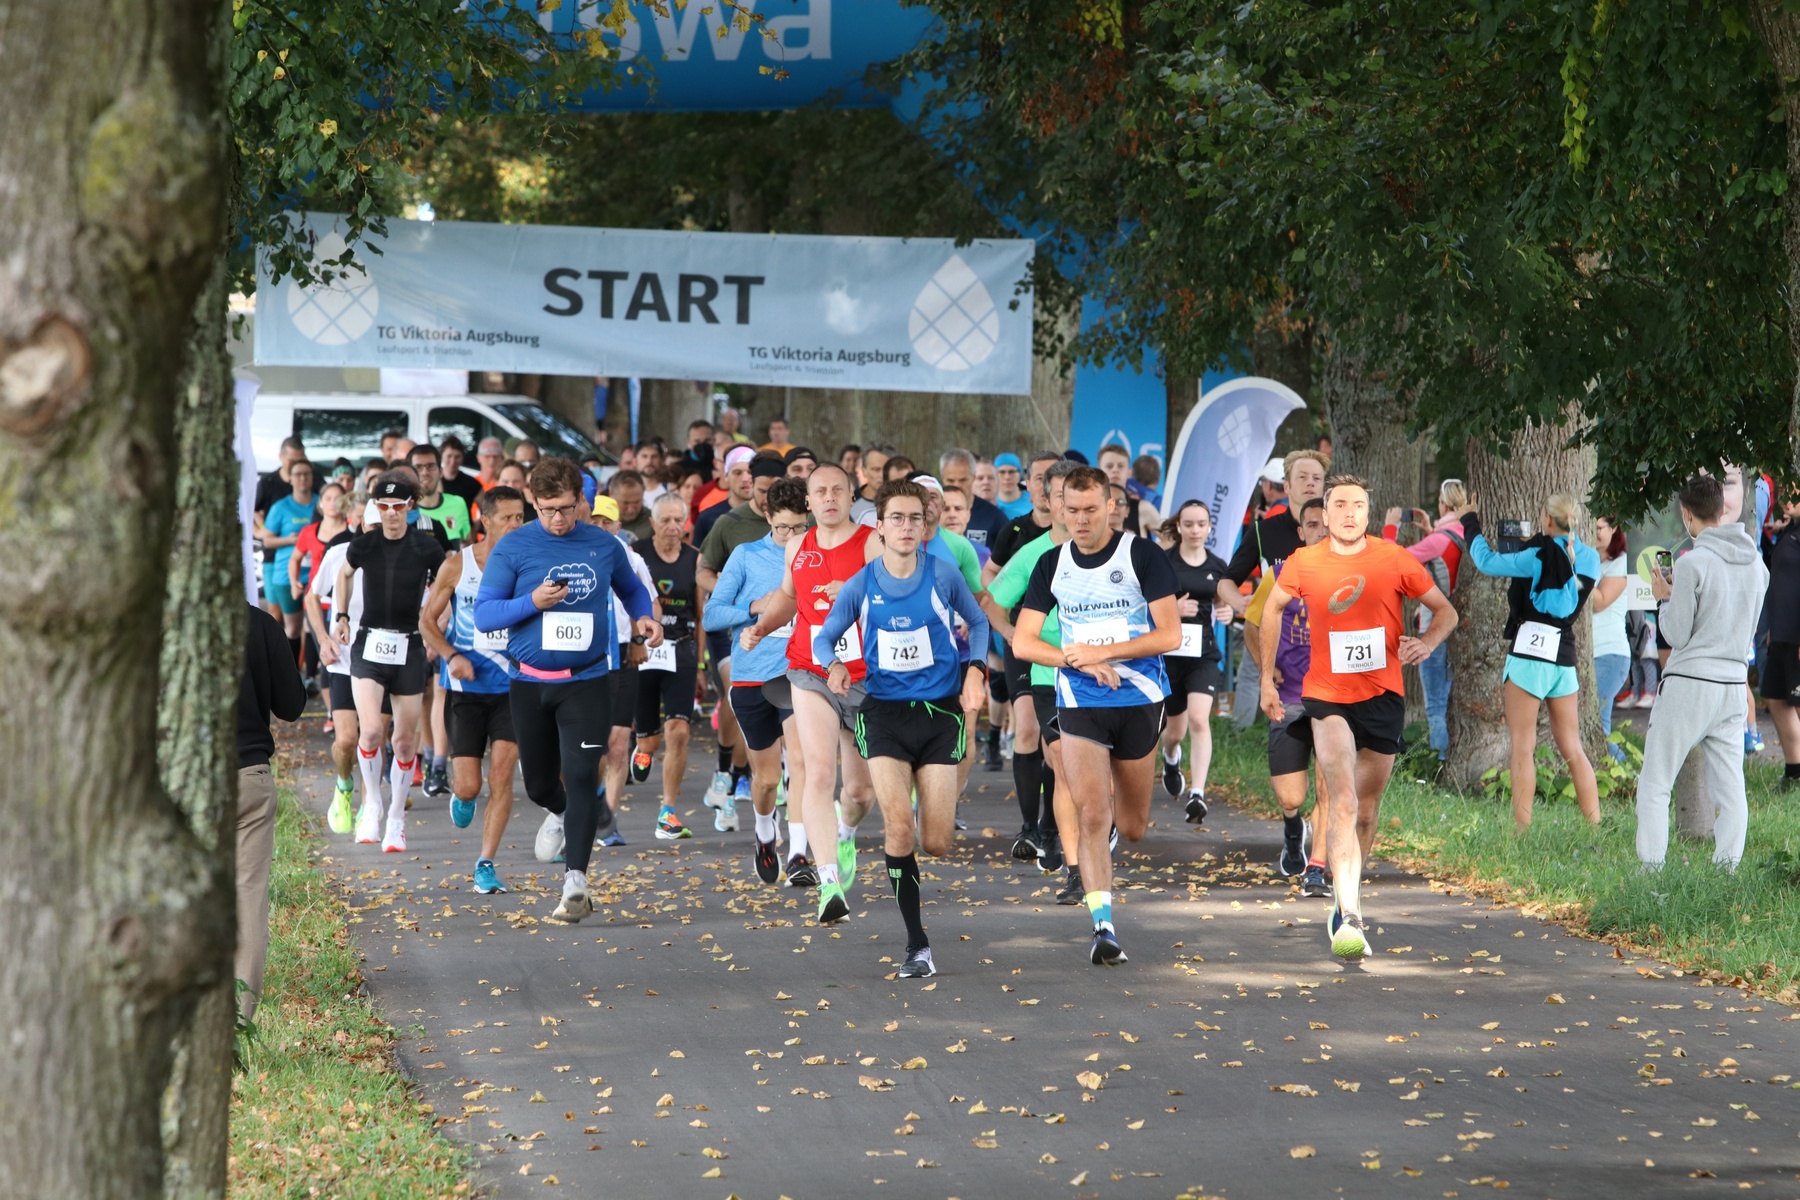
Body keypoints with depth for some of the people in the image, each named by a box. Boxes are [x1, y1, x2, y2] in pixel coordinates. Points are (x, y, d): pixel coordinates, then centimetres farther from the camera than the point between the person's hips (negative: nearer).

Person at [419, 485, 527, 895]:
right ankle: (460, 794, 36)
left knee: (501, 776, -10)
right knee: (468, 786, -2)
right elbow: (428, 620, 4)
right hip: (466, 687, -1)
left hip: (512, 687, 1)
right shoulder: (457, 565, -4)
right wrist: (451, 657, -12)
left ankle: (486, 865, 0)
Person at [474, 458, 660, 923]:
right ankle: (559, 814, 50)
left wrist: (643, 616, 2)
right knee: (539, 783, 14)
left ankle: (575, 881, -16)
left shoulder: (604, 545, 4)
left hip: (586, 681, -1)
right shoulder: (513, 548, -2)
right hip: (530, 683, 1)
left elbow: (630, 588, 23)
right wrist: (533, 602, -19)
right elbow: (483, 614, -4)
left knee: (581, 778, -14)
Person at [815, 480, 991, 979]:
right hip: (884, 713, 0)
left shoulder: (943, 575, -5)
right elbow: (823, 637, 10)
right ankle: (917, 945, -6)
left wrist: (975, 669, -5)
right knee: (899, 825, -16)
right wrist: (833, 664, -12)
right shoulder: (860, 586, -2)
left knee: (937, 843, -4)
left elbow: (978, 623, 11)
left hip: (940, 711, 0)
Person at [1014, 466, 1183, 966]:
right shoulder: (1052, 565, 4)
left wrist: (1101, 651, -15)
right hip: (1079, 705, 1)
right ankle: (1103, 926, -15)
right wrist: (1080, 662, -13)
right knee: (1091, 816, -15)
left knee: (1132, 828, 10)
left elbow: (1170, 635, -9)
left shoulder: (1142, 554, -5)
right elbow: (1022, 642, 2)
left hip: (1139, 700, -1)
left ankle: (1119, 809, 48)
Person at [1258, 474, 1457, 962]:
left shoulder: (1395, 560, -3)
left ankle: (1347, 902, 32)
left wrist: (1427, 641, -16)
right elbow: (1273, 609, 17)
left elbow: (1445, 611, 6)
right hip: (1326, 698, -2)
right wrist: (1267, 678, 17)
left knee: (1365, 812, 10)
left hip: (1382, 696, 2)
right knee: (1343, 803, -19)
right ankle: (1349, 919, -27)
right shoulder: (1302, 563, -2)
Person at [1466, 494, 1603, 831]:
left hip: (1530, 649, -6)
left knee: (1522, 746, -4)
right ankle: (1595, 826, 7)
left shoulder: (1540, 556, -11)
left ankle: (1522, 828, -10)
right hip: (1564, 654, 6)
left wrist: (1472, 529, 12)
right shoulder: (1588, 559, 6)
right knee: (1572, 749, 11)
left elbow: (1487, 562, -4)